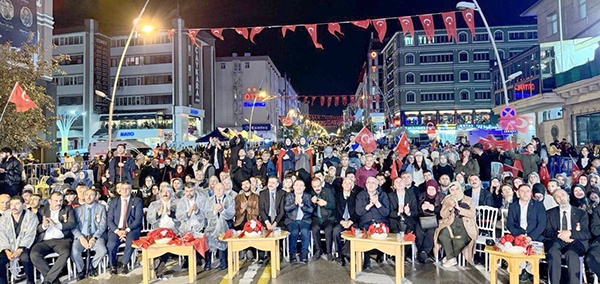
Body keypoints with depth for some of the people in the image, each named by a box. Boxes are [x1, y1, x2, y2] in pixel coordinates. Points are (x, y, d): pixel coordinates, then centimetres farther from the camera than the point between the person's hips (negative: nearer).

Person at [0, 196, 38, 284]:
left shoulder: (31, 216, 0)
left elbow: (30, 235, -10)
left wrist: (19, 250, -23)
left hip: (24, 247, -3)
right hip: (9, 248, 4)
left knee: (25, 257, -34)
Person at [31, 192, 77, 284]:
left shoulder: (68, 209, 12)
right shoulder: (43, 210, 16)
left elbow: (73, 223, -2)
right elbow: (37, 229, 9)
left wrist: (57, 225, -17)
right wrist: (43, 226, -15)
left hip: (62, 239, -2)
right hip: (45, 241, 2)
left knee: (66, 253, -33)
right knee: (34, 255, -28)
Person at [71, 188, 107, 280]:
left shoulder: (101, 208, 8)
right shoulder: (78, 209, 12)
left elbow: (103, 226, 0)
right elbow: (74, 227, 4)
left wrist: (94, 238, -15)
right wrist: (81, 238, -14)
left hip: (96, 236, -1)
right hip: (81, 236, 1)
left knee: (103, 250, -29)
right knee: (74, 252, -28)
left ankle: (92, 266, 4)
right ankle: (81, 270, 2)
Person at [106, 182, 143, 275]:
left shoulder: (137, 201, 7)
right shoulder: (113, 202, 14)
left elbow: (138, 219, -2)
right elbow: (109, 220, 7)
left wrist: (127, 230, -15)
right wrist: (117, 231, -11)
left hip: (131, 229, -2)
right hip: (116, 229, 2)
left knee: (130, 242, -34)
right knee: (111, 244, -28)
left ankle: (124, 264, -10)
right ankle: (112, 266, 0)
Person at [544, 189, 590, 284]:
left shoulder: (581, 213, 16)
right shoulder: (550, 213, 18)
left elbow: (587, 234, 5)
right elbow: (546, 232, 6)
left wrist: (570, 233, -13)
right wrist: (559, 234, -14)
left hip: (575, 242, -1)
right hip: (556, 241, 1)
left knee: (571, 253, -37)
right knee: (553, 252, -35)